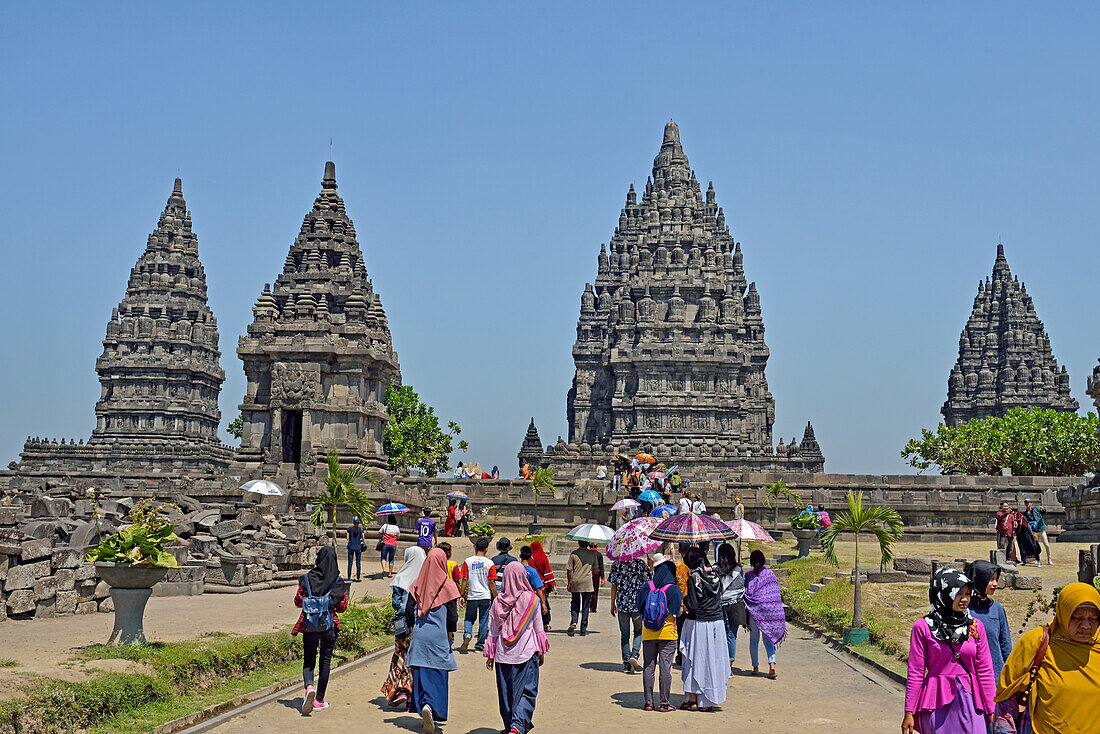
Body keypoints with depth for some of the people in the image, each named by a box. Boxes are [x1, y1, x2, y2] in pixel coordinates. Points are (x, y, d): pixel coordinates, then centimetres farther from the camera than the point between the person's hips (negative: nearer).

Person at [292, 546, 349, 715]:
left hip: (309, 625, 0)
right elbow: (342, 606, 0)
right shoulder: (339, 582, -3)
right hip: (329, 625, 0)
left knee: (308, 661, 10)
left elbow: (298, 601, -2)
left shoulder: (307, 578, -5)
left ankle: (309, 687, -19)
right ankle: (319, 700, 13)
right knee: (325, 661, 10)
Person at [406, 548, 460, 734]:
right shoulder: (447, 586, -7)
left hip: (419, 636, 4)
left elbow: (409, 609, 5)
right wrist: (450, 635, 6)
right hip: (439, 637, -3)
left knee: (420, 674, 12)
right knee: (438, 675, -1)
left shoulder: (418, 585, 3)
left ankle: (422, 708, 15)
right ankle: (430, 706, -21)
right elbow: (452, 614, -6)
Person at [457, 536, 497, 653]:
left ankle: (467, 635, -12)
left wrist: (462, 595, 5)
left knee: (469, 618, 14)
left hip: (472, 596, 0)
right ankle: (480, 644, 14)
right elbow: (492, 583, -3)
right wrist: (495, 597, 5)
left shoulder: (468, 561, -3)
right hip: (486, 596, 0)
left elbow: (464, 580, -2)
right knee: (483, 620, 10)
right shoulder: (489, 563, -4)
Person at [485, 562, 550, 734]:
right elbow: (538, 628, 2)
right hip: (526, 653, -2)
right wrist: (541, 652, 13)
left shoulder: (498, 601, -1)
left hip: (503, 654, 3)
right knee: (527, 691, 0)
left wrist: (490, 655, 13)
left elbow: (493, 631, 5)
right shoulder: (531, 599, -6)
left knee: (506, 693, 14)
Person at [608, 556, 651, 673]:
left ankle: (626, 662, 8)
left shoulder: (616, 564, 1)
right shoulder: (641, 563, -4)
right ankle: (634, 654, -5)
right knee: (638, 631, 15)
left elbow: (614, 586, 3)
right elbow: (647, 583, -4)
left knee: (624, 634, 9)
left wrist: (612, 604, 11)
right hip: (637, 603, -1)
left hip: (622, 604, 1)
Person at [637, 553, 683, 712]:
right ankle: (664, 703, 4)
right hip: (668, 632, -2)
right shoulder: (673, 589, -8)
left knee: (648, 667, 8)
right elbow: (677, 613, -5)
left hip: (648, 633, 2)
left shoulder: (647, 587, -1)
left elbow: (640, 607, 5)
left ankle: (648, 702, 10)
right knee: (665, 667, 2)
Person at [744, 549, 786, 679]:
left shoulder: (748, 575, -7)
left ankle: (755, 667, 15)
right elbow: (776, 594, 1)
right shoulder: (771, 574, -2)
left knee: (754, 639, 12)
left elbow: (746, 594, -6)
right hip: (769, 611, 2)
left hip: (754, 611, -1)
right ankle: (772, 664, -11)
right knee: (768, 639, 8)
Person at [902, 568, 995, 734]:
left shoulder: (976, 627, 6)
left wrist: (991, 711, 6)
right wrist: (909, 712, -2)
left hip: (970, 704, 2)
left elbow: (985, 671, 8)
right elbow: (915, 673, -1)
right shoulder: (923, 627, -4)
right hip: (937, 704, -2)